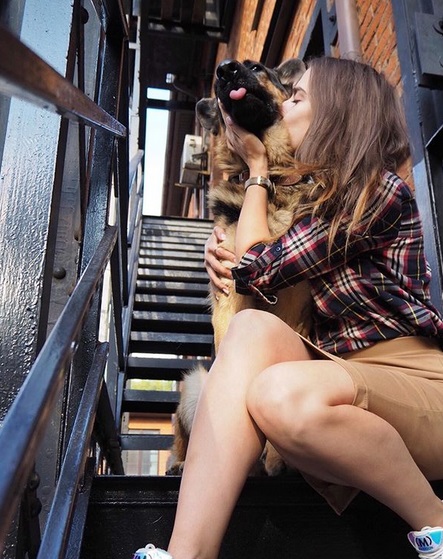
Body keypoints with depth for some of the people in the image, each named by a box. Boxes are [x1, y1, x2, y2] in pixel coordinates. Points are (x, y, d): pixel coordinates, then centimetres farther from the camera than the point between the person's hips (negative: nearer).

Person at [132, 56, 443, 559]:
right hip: (347, 370, 6)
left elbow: (259, 271, -11)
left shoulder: (382, 190, -9)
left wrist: (256, 166, 2)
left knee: (282, 395, -35)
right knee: (254, 328, -22)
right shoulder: (315, 194, 16)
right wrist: (223, 251, 1)